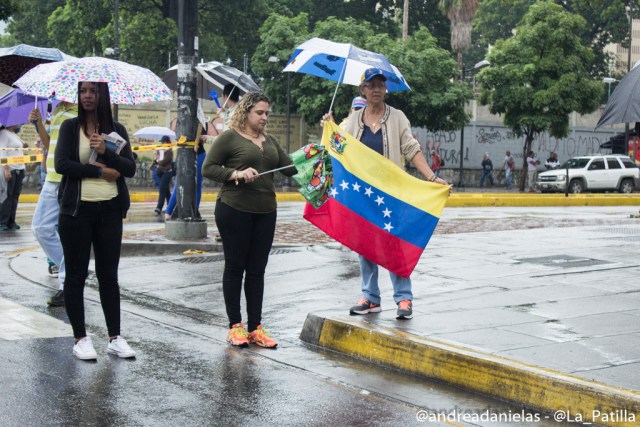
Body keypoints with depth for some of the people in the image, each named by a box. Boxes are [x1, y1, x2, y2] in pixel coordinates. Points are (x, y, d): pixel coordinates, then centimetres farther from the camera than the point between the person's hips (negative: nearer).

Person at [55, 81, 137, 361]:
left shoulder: (116, 130, 8)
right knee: (76, 275, 3)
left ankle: (115, 338, 13)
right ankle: (80, 339, 12)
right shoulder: (70, 127, 1)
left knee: (109, 275, 7)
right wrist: (101, 171, -11)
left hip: (110, 211, 2)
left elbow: (130, 168, 1)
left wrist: (105, 152, -15)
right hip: (77, 210, -2)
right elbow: (61, 164, -11)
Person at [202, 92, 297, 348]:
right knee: (235, 267, 2)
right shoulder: (229, 137, -3)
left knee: (257, 270, 7)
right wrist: (236, 174, -19)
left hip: (265, 212, 6)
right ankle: (235, 326, 10)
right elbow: (208, 168, -7)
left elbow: (290, 169, 12)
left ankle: (256, 327, 12)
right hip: (234, 210, -6)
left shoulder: (270, 141, 15)